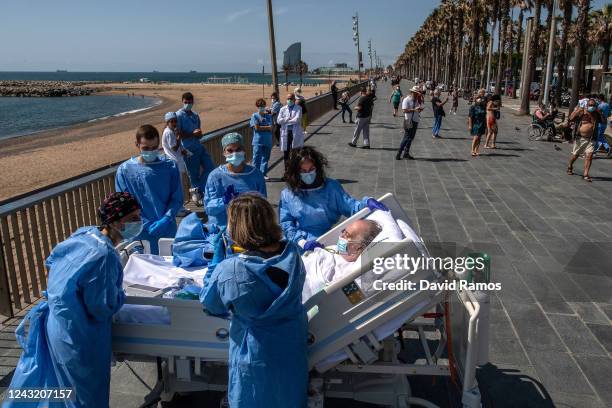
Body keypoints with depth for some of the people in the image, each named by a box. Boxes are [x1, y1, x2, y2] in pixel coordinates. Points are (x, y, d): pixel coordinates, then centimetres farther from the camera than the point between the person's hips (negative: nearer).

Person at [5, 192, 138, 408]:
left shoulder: (84, 233, -3)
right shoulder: (104, 256, -30)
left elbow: (52, 261, 13)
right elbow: (102, 308, -25)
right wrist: (120, 295, -7)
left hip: (53, 320, 9)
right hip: (77, 335, -8)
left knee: (50, 384, 30)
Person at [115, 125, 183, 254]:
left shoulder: (170, 167, -1)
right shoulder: (125, 170, -2)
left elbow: (177, 199, 0)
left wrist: (165, 220, -15)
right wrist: (146, 225, -12)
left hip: (167, 232, 1)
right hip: (140, 235, -1)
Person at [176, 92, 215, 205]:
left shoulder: (196, 115, 12)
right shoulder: (179, 115, -8)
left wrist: (199, 133, -8)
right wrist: (193, 134, -17)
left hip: (199, 146, 7)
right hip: (188, 149, -7)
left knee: (210, 167, 4)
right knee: (194, 174, 2)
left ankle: (196, 190, 13)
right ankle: (197, 195, 18)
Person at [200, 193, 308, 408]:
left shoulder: (229, 271, -29)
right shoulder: (292, 252, -17)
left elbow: (209, 304, -9)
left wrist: (217, 260, -4)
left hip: (257, 356, -4)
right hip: (294, 346, 4)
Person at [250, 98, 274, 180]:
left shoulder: (269, 116, 11)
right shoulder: (254, 116, 1)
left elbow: (271, 128, -2)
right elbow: (257, 127, -11)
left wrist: (261, 127, -9)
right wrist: (266, 127, -3)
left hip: (268, 141, 4)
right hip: (258, 142, -4)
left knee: (266, 158, 10)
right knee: (257, 158, -3)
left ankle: (264, 174, 20)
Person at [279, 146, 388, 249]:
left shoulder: (331, 186, 8)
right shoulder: (287, 195, 8)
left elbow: (349, 206, 3)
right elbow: (286, 224, 3)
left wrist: (367, 203, -19)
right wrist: (301, 242, -14)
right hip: (297, 246, 1)